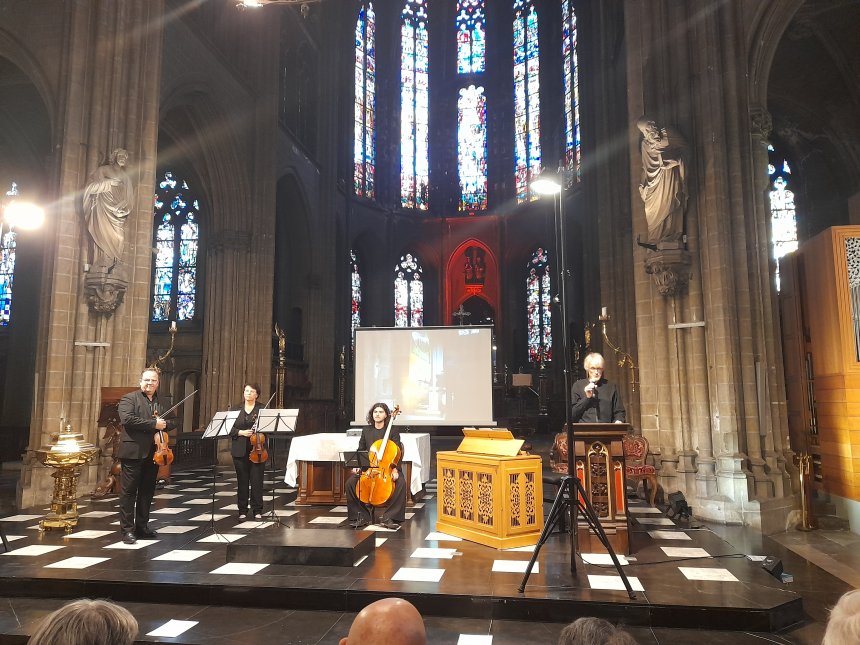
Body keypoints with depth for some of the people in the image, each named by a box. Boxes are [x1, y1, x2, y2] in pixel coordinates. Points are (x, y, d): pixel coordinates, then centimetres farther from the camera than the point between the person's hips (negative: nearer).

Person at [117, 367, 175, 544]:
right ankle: (127, 529, 6)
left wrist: (163, 424, -11)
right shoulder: (129, 399, -2)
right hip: (133, 452, -5)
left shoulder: (164, 402, 15)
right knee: (128, 492, 0)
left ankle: (142, 526, 22)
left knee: (147, 492, 12)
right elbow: (127, 419, -18)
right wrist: (153, 424, -20)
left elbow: (172, 422, 12)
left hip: (153, 454, 6)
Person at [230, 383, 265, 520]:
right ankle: (242, 510, 17)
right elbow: (230, 428, 4)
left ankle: (257, 511, 10)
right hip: (240, 450, 2)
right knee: (242, 481, 7)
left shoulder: (262, 409, 3)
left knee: (257, 481, 0)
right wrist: (241, 432, -12)